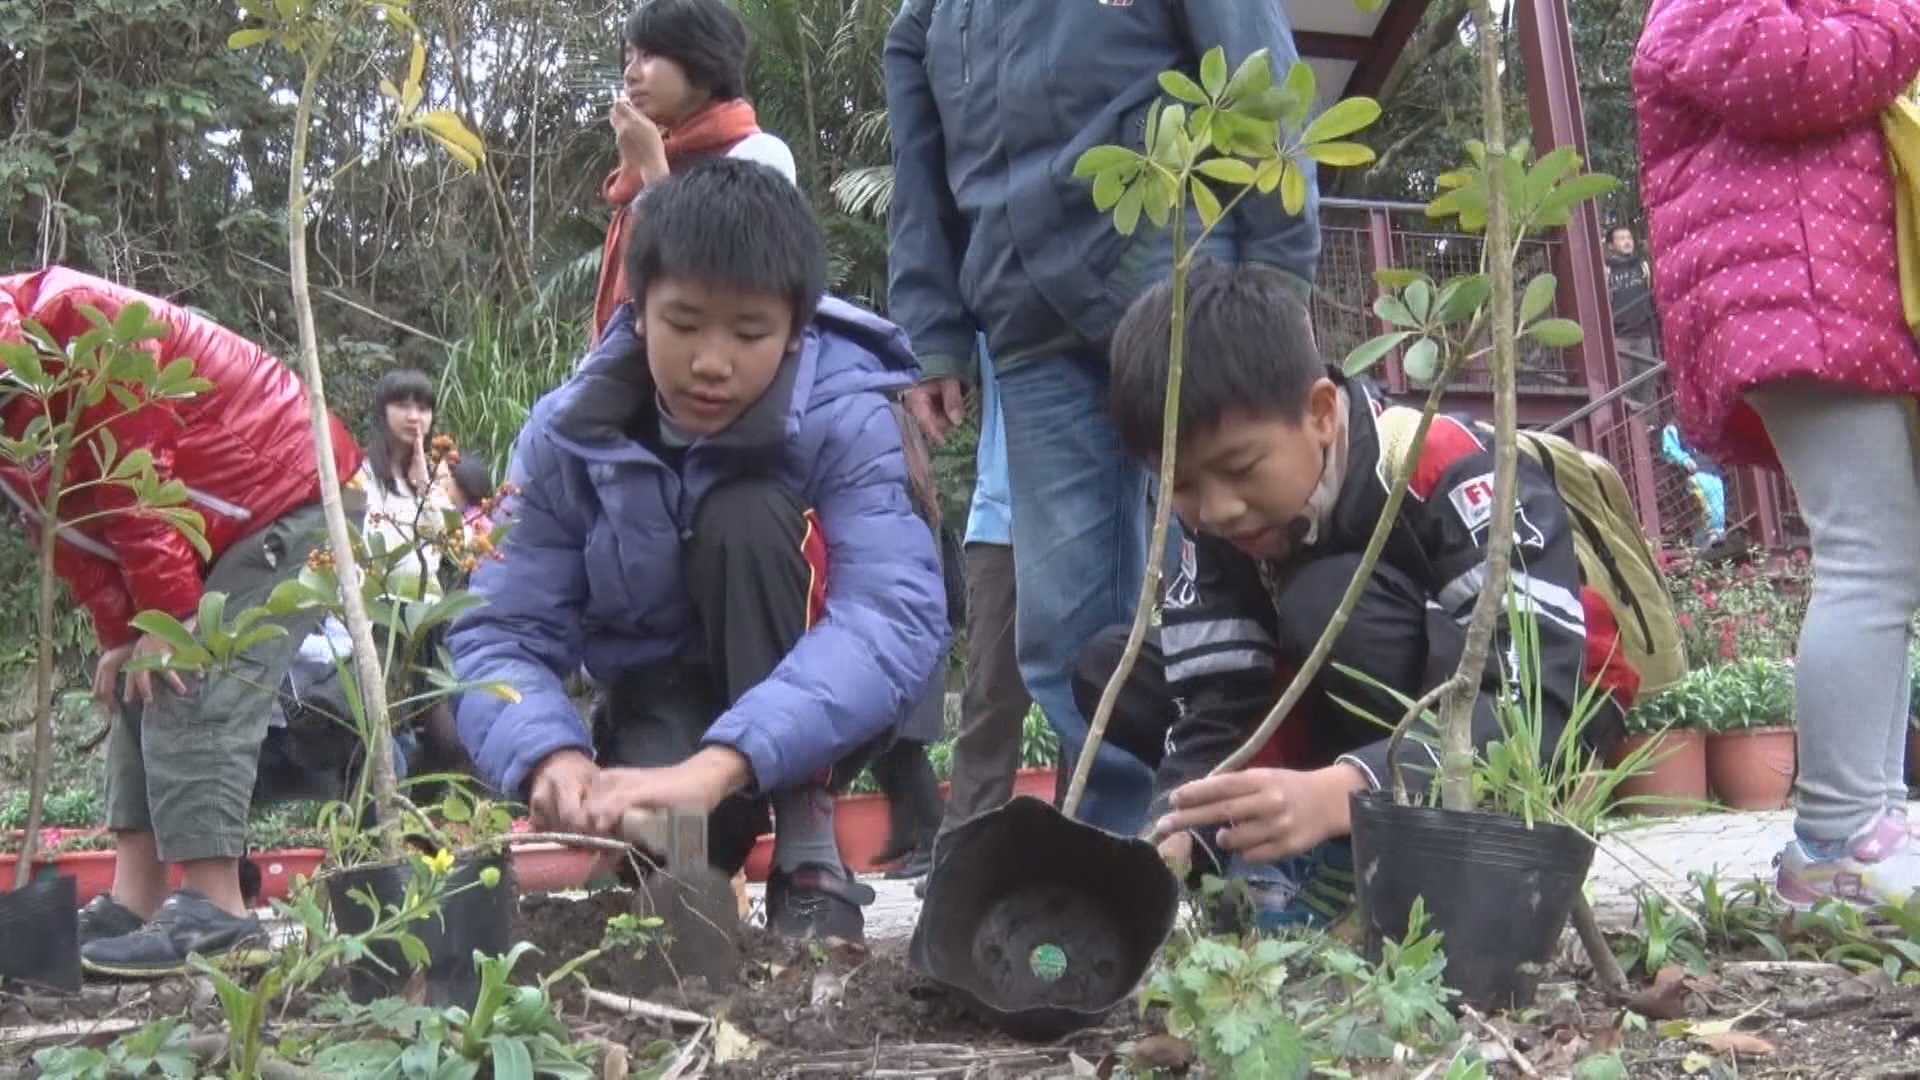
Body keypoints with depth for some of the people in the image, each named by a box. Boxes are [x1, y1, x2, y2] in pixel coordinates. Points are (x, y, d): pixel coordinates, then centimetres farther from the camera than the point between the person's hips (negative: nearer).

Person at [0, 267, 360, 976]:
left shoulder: (71, 320, -22)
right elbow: (71, 528, 7)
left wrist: (166, 618, -21)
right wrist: (120, 633, -4)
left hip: (290, 498, -10)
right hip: (201, 538, 10)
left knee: (193, 699, -17)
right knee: (143, 695, 7)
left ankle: (215, 916, -16)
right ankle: (132, 905, 9)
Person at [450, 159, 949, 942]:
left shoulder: (845, 418, -23)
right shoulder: (568, 435, -15)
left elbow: (896, 616, -36)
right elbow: (502, 632, -17)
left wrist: (718, 765, -49)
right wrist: (553, 756, -40)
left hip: (816, 712, -1)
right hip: (664, 705, 1)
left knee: (749, 516, -29)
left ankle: (809, 859, -21)